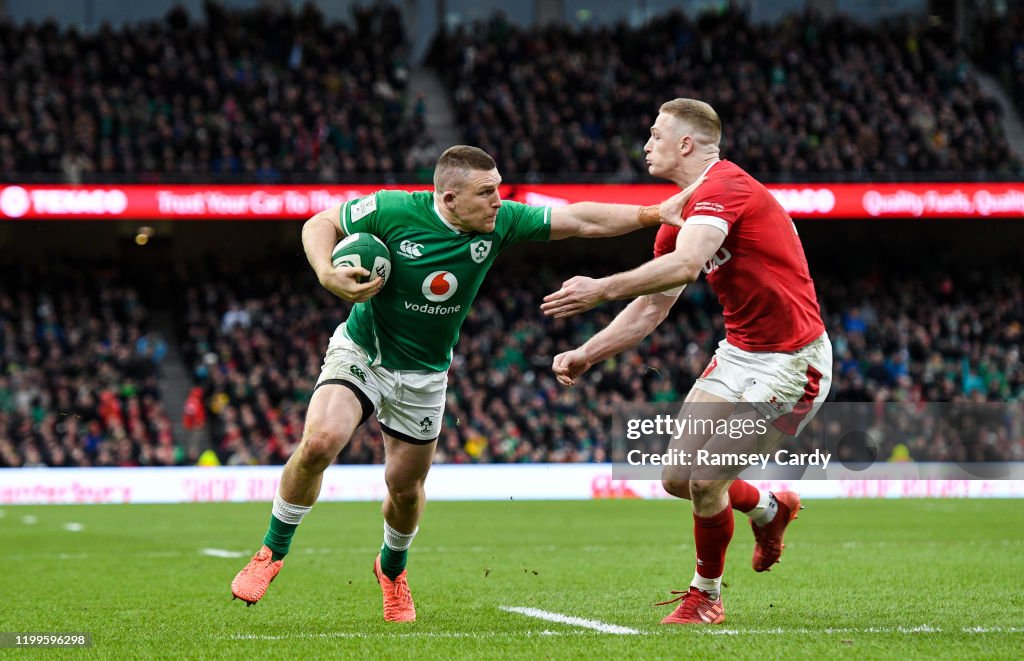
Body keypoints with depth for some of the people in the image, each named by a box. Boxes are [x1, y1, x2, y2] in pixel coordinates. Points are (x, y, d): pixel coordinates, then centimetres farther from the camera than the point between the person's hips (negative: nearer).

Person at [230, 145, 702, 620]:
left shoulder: (500, 222, -12)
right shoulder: (393, 211, -21)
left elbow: (579, 220, -7)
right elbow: (320, 224, -7)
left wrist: (655, 213, -12)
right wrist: (328, 275, -25)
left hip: (424, 375, 3)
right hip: (360, 353, -3)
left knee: (406, 486, 9)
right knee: (320, 442, -26)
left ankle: (392, 568, 42)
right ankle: (272, 551, -4)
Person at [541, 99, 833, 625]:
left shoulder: (723, 187, -19)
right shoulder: (679, 214, 13)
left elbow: (685, 264, -37)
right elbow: (651, 306, 15)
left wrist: (603, 289, -38)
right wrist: (585, 356, 7)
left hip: (788, 361, -9)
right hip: (738, 352, 9)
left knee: (705, 485, -11)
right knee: (679, 479, 7)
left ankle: (705, 596, 13)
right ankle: (770, 508, 36)